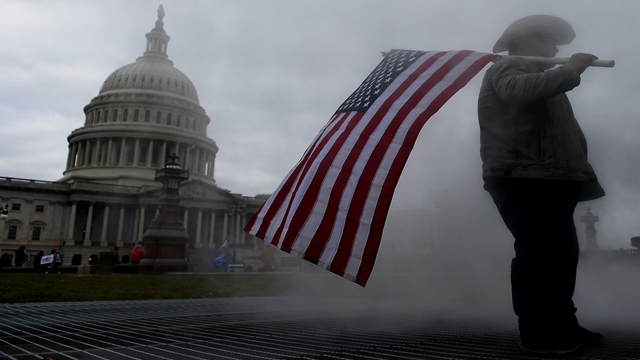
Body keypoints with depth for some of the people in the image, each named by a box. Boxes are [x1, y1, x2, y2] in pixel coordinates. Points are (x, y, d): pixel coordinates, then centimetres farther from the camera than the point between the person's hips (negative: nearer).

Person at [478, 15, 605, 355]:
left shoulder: (540, 78, 33)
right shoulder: (508, 67, 4)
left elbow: (561, 131, 28)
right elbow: (520, 90, -22)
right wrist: (570, 70, -12)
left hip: (548, 179, 10)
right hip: (523, 179, -10)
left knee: (561, 253, 10)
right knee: (537, 254, -13)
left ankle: (562, 325, 19)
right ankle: (535, 333, -9)